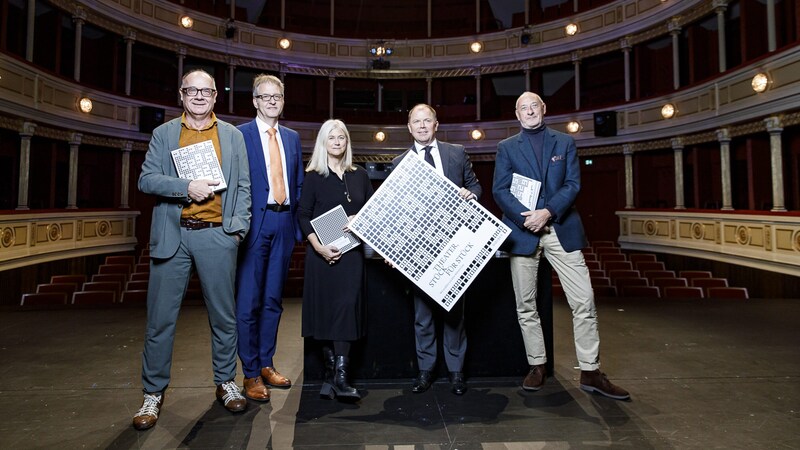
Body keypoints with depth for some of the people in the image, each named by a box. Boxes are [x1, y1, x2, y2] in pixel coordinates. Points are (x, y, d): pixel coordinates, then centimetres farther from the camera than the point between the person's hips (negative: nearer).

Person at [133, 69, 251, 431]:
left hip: (217, 235, 0)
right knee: (160, 317, 4)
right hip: (172, 236, 0)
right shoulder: (163, 133, 11)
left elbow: (243, 186, 7)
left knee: (223, 315, 8)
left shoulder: (232, 135, 11)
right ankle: (154, 393, 19)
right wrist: (187, 186, -13)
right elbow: (146, 179, 3)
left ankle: (225, 383, 24)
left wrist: (238, 225, -6)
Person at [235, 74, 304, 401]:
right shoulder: (239, 135, 0)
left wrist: (298, 223, 8)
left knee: (273, 300, 13)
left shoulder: (292, 138, 16)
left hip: (284, 224, 5)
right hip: (254, 224, -5)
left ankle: (266, 364, 25)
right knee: (248, 301, 1)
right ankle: (251, 374, 12)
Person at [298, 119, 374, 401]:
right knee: (325, 308, 2)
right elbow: (303, 216, -2)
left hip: (351, 251, 2)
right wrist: (320, 247, -15)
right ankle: (330, 370, 15)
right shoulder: (313, 177, 3)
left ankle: (340, 376, -7)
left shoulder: (360, 176, 11)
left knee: (347, 307, -8)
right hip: (322, 252, -1)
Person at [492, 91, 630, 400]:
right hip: (522, 232, 0)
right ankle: (537, 366, 20)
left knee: (584, 301, -3)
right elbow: (500, 190, 0)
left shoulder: (565, 143, 12)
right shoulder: (507, 147, 10)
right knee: (526, 305, 5)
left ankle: (590, 372, 9)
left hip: (561, 229, 1)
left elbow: (573, 184, 1)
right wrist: (526, 217, -16)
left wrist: (548, 212, -15)